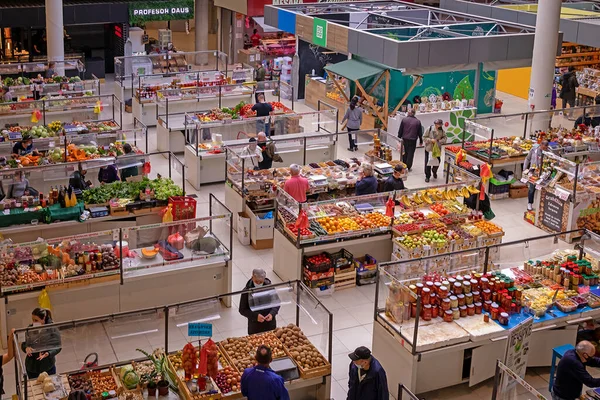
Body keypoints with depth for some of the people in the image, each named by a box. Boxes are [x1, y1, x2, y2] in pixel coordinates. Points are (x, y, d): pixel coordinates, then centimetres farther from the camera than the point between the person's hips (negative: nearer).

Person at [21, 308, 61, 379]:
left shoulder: (52, 329, -11)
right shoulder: (29, 329, -2)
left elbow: (57, 346, -9)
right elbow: (23, 344, 8)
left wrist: (48, 353, -27)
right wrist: (26, 348, -16)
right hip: (31, 366, 3)